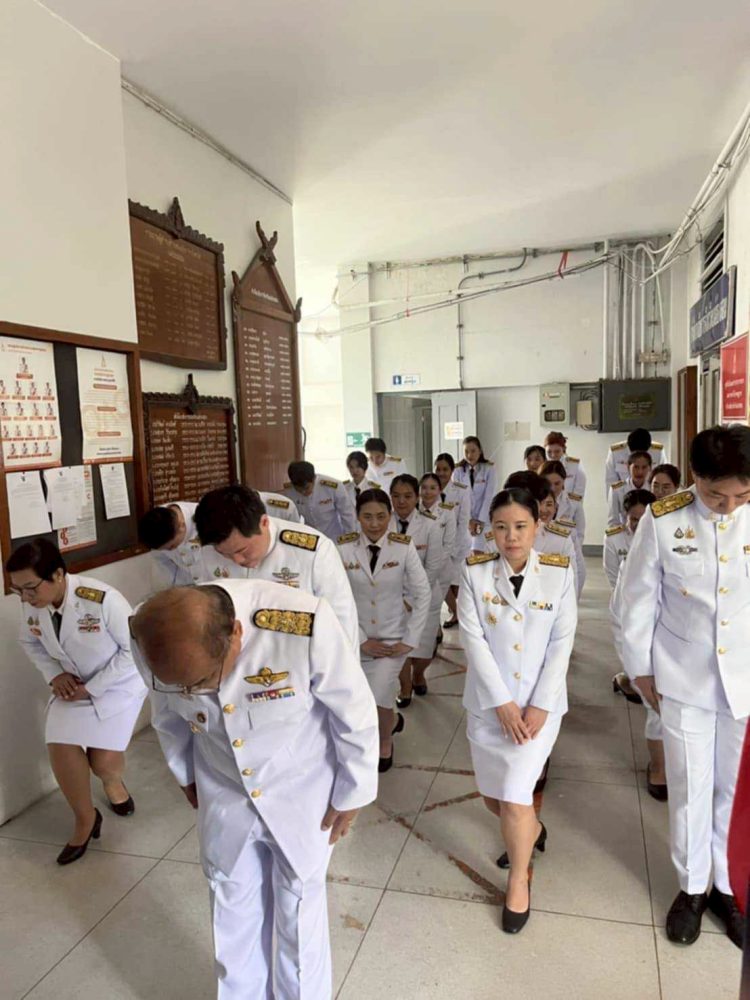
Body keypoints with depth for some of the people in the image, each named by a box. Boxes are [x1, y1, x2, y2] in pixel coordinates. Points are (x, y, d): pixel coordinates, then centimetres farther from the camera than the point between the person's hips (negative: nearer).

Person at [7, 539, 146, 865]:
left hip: (119, 684, -4)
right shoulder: (32, 605, -16)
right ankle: (85, 819, 17)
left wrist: (93, 687, -21)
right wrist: (54, 675, -9)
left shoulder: (103, 599, -34)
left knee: (104, 761, -8)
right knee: (61, 750, -10)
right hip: (73, 686, 5)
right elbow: (29, 642, 7)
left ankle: (113, 782, 33)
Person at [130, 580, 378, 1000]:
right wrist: (187, 776, 15)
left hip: (302, 793, -3)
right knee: (233, 911, 19)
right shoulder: (156, 644, -23)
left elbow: (357, 714, -19)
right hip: (224, 794, 3)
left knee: (298, 915, 13)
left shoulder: (305, 625, -38)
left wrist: (351, 795, -6)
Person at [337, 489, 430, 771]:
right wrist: (361, 640, -8)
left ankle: (385, 740, 25)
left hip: (393, 637, -2)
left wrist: (410, 640, -9)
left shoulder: (404, 547, -14)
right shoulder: (344, 548, -13)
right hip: (360, 638, 2)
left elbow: (423, 594, -8)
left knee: (378, 699, -11)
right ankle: (391, 718, 47)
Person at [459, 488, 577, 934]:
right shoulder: (475, 572, -7)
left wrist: (540, 705, -12)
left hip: (539, 702, -2)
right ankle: (531, 830, 49)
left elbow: (562, 642, -6)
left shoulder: (559, 572, -7)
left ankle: (519, 879, 23)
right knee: (492, 797, 15)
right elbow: (474, 639, -10)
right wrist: (501, 702, -15)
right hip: (488, 702, 2)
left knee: (516, 795, -6)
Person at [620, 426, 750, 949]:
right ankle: (691, 887, 34)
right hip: (684, 679, -1)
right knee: (689, 789, 12)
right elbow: (640, 599, -4)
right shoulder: (663, 520, -12)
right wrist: (641, 668, 1)